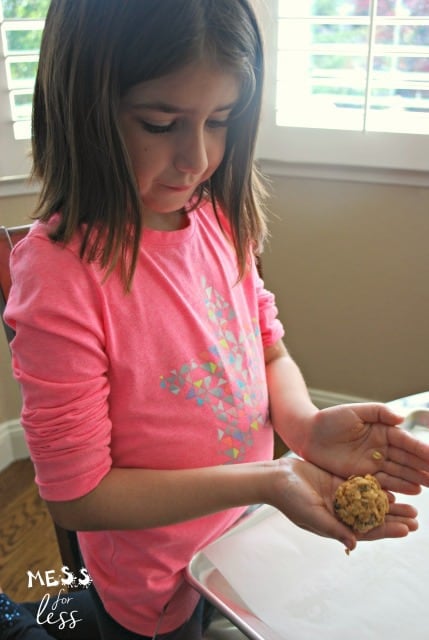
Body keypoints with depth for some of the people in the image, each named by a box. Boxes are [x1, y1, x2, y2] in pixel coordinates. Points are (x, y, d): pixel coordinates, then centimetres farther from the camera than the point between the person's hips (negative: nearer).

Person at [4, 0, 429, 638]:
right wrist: (264, 480, -29)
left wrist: (305, 423, -18)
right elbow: (76, 495, -24)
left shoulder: (217, 218, -10)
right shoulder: (63, 271, -29)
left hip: (249, 532, 6)